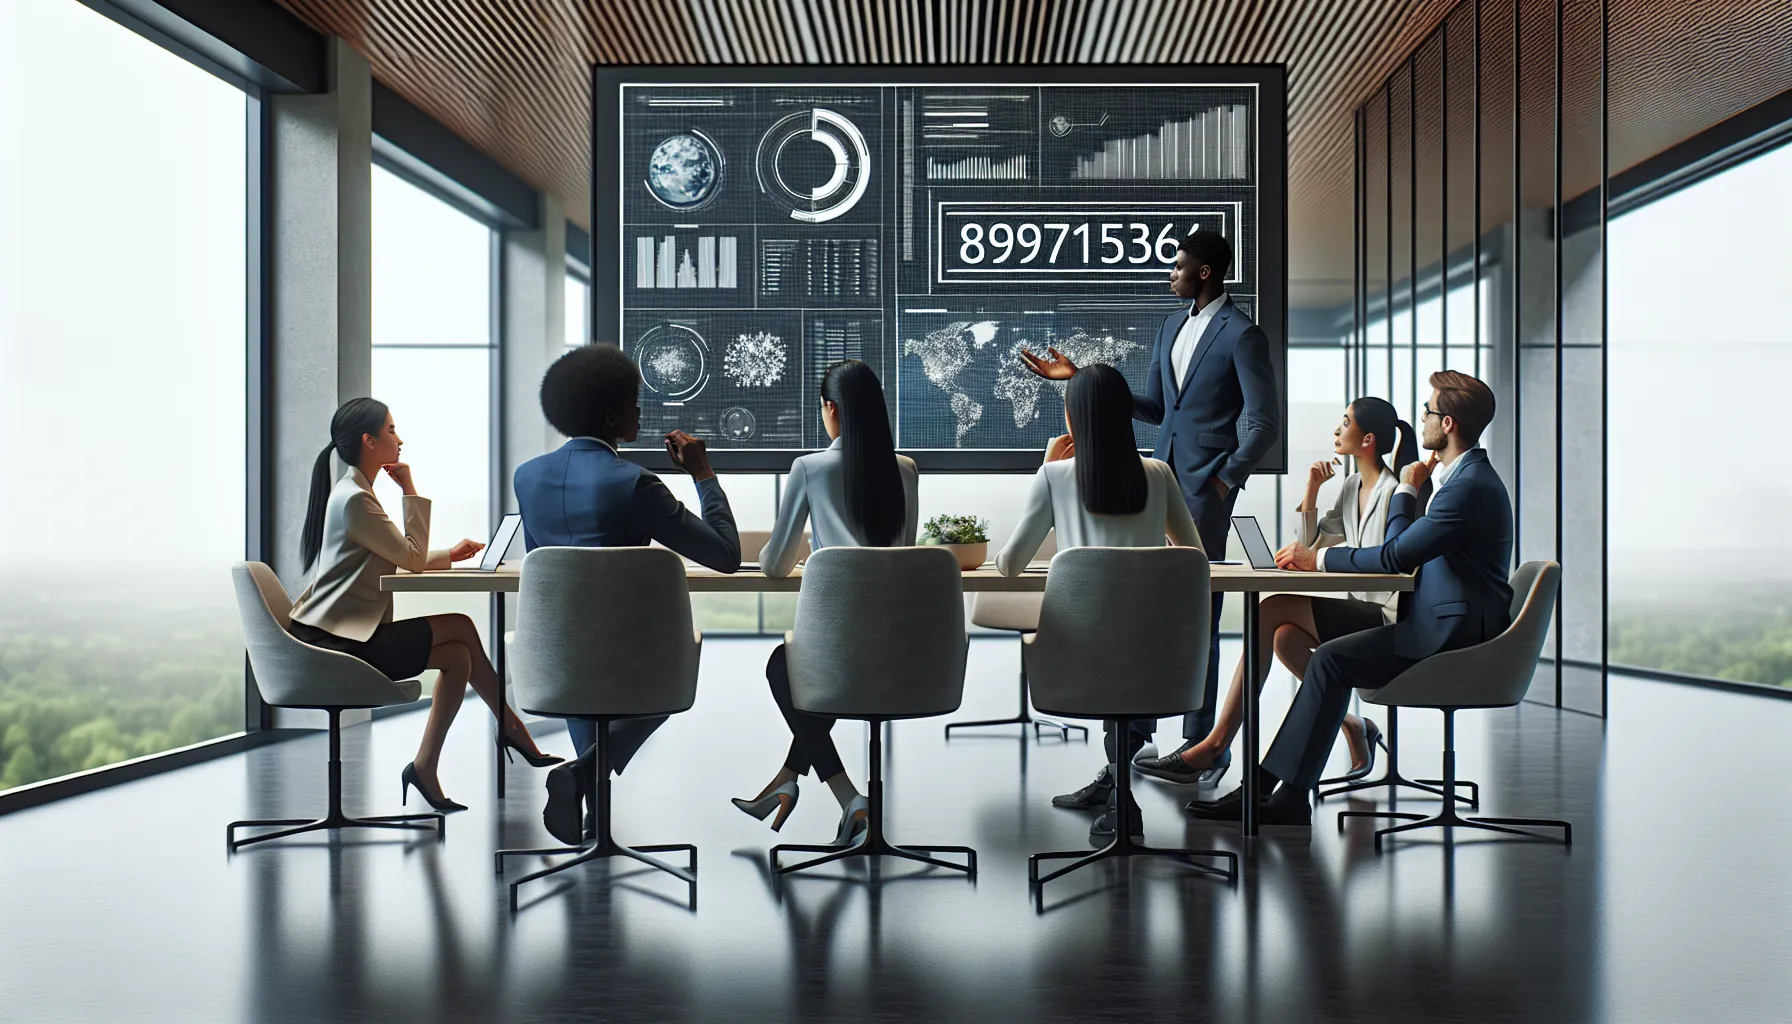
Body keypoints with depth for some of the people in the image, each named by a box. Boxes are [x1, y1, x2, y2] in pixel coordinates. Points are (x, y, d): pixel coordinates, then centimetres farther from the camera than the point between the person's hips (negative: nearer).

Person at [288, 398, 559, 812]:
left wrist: (449, 555, 7)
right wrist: (411, 490, -8)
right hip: (334, 642, -10)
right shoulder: (354, 499, -16)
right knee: (460, 628, -11)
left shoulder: (354, 493, 18)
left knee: (457, 654, -2)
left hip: (342, 637, 10)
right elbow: (413, 559, -12)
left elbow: (399, 559, 19)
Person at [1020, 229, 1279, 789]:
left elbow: (1265, 422, -11)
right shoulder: (1172, 326, 15)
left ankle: (1201, 743, 10)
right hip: (1162, 479, 8)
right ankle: (1137, 726, 21)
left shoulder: (1242, 334, -9)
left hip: (1205, 488, -7)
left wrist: (1224, 481, -13)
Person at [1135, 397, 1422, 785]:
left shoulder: (1393, 491, -11)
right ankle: (1353, 727, -4)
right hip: (1360, 611, 8)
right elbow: (1311, 543, 16)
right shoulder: (1353, 485, 16)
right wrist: (1312, 490, 5)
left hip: (1386, 617, -8)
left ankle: (1218, 742, -19)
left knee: (1272, 610, -21)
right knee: (1284, 637, -20)